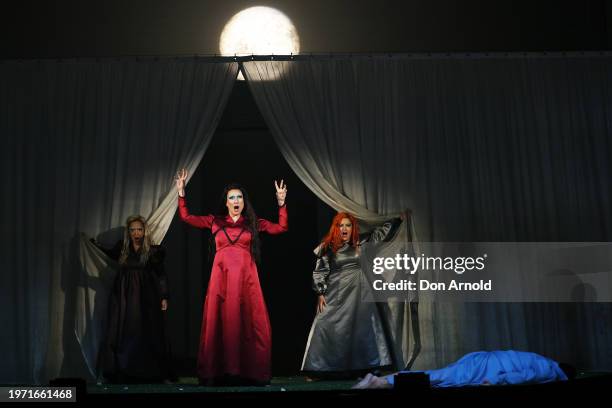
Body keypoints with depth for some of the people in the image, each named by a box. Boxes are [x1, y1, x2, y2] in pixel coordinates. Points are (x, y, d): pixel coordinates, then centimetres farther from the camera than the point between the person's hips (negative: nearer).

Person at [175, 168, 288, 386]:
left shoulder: (253, 223, 14)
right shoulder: (215, 221, 14)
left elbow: (281, 227, 10)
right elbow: (186, 217, 14)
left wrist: (281, 203, 3)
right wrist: (181, 192, 8)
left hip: (246, 277, 0)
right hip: (221, 277, 0)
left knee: (249, 323, -5)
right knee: (219, 322, -2)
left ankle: (250, 372, -1)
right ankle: (218, 373, 1)